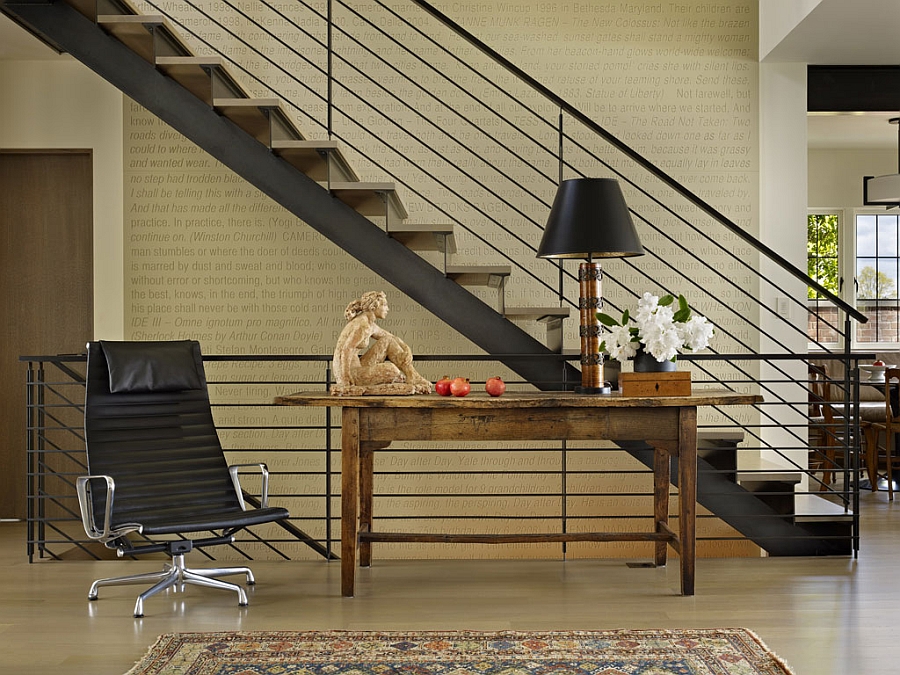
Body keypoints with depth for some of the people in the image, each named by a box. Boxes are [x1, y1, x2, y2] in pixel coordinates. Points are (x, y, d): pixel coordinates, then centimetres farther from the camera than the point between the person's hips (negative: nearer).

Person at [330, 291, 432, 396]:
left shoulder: (370, 323, 12)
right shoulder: (364, 325, -17)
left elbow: (391, 337, 22)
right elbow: (346, 350, -25)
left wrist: (406, 350, 8)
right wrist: (346, 381, -25)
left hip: (354, 368, 9)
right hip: (352, 374, -9)